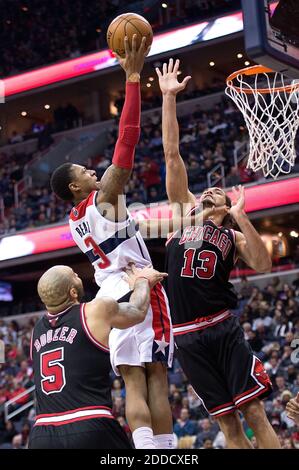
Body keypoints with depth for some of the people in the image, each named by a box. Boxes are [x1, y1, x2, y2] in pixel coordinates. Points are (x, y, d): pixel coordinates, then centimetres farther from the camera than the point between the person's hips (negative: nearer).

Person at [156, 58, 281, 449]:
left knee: (255, 413, -6)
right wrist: (168, 98, 3)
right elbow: (172, 155, 7)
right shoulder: (183, 210, 12)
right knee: (227, 421, 4)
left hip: (223, 328, -1)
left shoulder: (233, 236, 11)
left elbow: (263, 266, -8)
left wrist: (241, 217, -12)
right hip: (187, 336, 1)